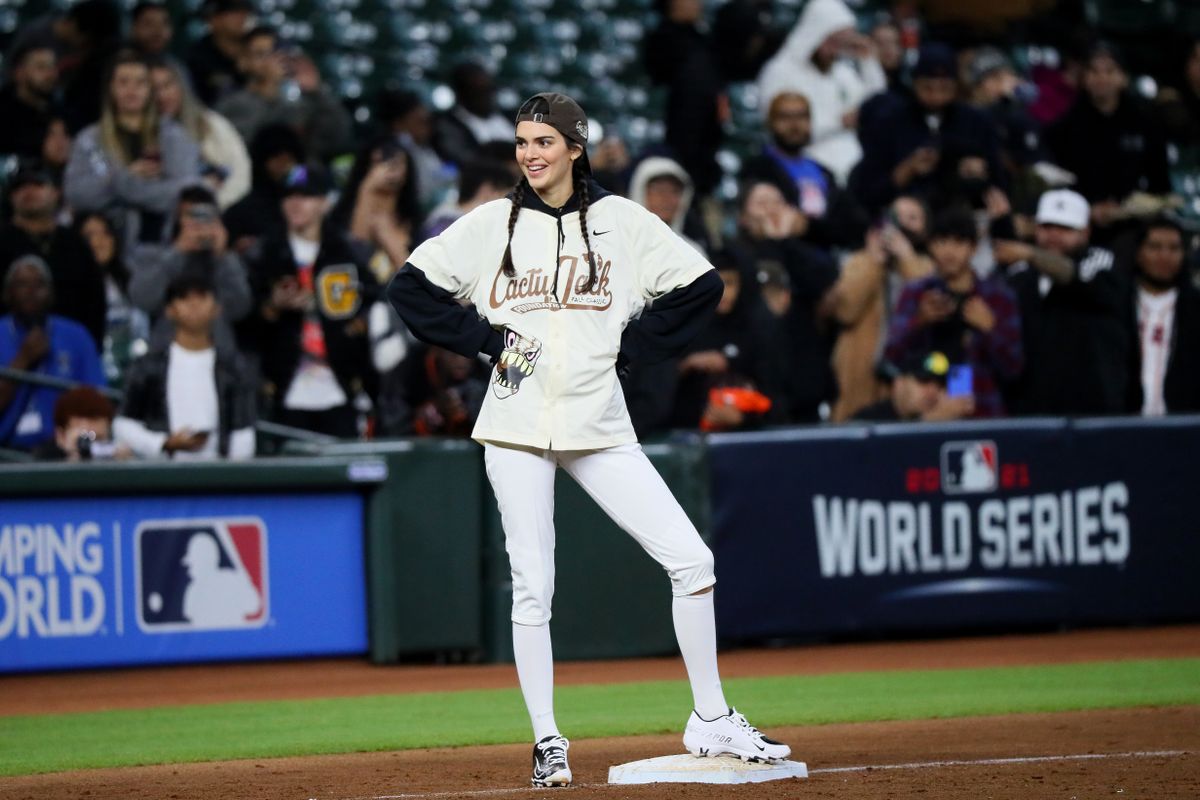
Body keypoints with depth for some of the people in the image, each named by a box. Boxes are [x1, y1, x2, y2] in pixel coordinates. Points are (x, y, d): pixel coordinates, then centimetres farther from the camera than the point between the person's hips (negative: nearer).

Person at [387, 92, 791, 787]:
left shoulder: (623, 221, 2)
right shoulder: (492, 225, 3)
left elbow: (701, 287, 5)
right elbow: (411, 286, 6)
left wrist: (627, 348, -1)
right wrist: (485, 339, -3)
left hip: (598, 425, 0)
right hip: (517, 427, 0)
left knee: (692, 560, -7)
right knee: (533, 587, -2)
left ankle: (711, 722, 5)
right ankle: (547, 743, 10)